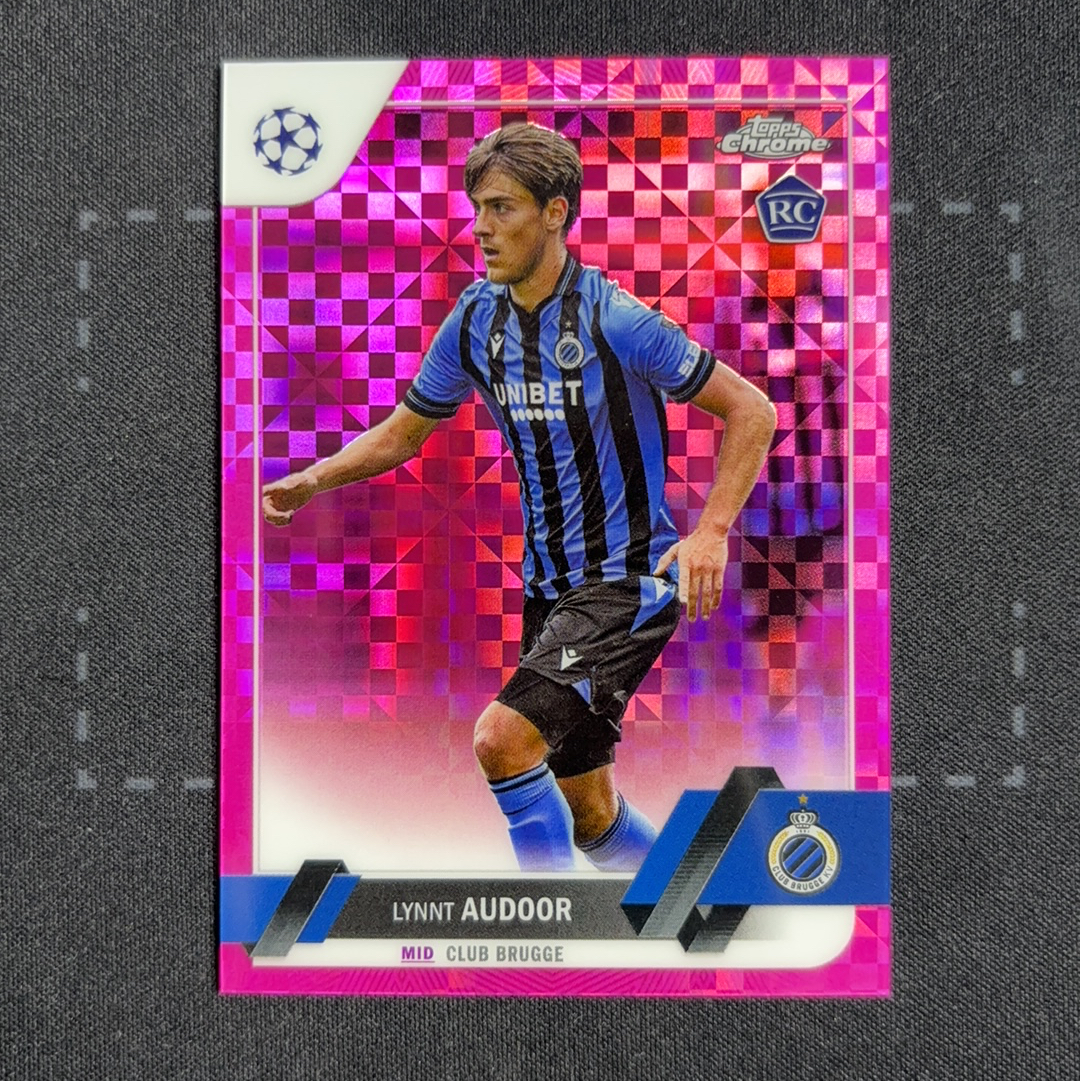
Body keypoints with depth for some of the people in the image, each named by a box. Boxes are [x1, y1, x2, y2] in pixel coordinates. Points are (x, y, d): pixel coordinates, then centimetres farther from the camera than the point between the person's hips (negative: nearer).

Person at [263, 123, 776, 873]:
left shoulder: (615, 319, -15)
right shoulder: (475, 319, 2)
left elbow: (753, 412, -11)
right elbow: (405, 429, 13)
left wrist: (711, 532, -22)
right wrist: (315, 479, -1)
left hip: (630, 580, -6)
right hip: (549, 587, 7)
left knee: (502, 738, -23)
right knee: (589, 814, 13)